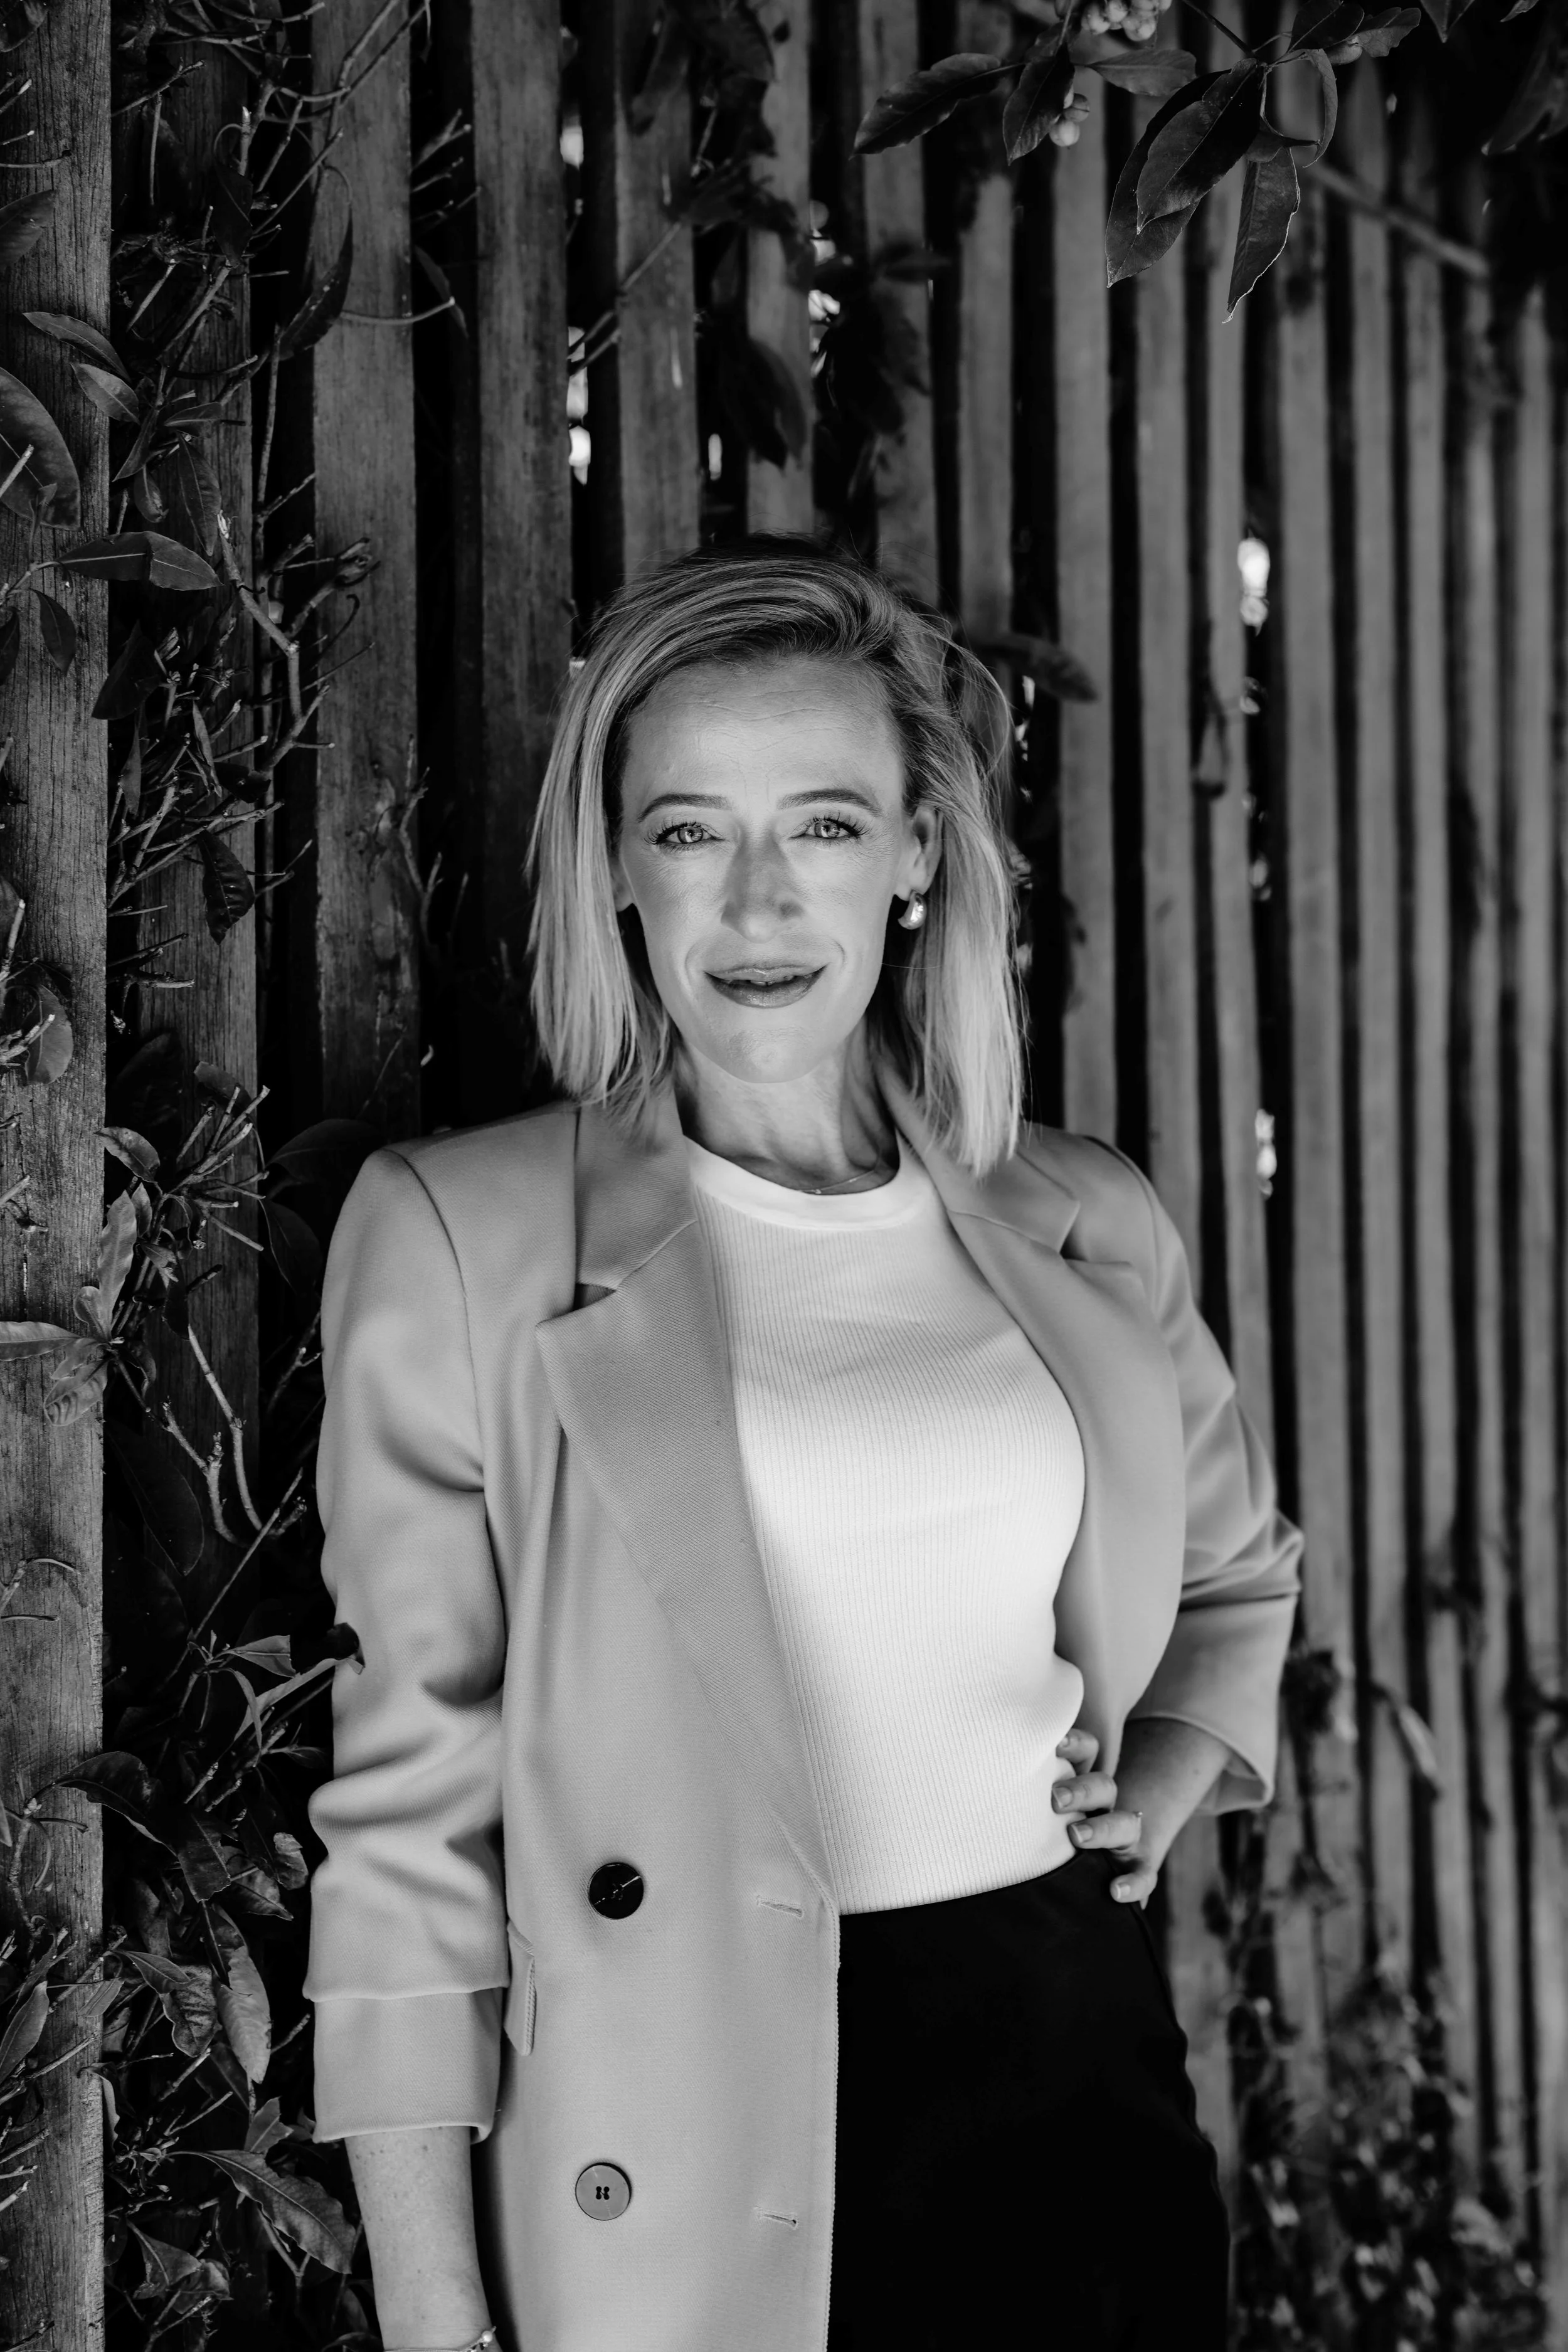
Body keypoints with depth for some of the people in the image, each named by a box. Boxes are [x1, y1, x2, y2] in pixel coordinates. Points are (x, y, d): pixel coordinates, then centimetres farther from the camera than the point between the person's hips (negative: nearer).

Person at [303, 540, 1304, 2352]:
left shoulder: (1090, 1235, 5)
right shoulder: (460, 1236, -6)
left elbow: (1237, 1573, 24)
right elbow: (412, 1795, -7)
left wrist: (1165, 1780, 5)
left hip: (1082, 2076, 4)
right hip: (684, 2145, -3)